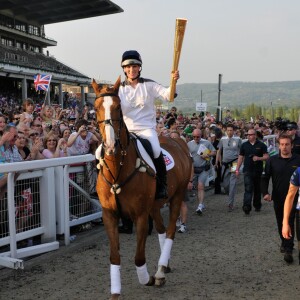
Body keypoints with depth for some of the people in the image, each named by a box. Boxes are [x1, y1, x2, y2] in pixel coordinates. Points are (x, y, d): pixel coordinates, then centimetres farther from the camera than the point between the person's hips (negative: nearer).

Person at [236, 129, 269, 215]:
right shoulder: (244, 145, 7)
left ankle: (257, 206, 27)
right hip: (248, 170, 0)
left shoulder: (261, 145, 2)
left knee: (257, 189, 12)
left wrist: (258, 158, -18)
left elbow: (266, 156, 1)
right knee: (248, 188, -12)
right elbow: (241, 157, 10)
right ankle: (247, 207, -20)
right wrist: (237, 169, 5)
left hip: (258, 170, 0)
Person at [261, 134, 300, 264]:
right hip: (278, 198, 2)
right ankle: (284, 242, 34)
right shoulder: (272, 160, -2)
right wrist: (265, 192, -14)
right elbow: (265, 177, -1)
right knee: (280, 223, 15)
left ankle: (288, 250, -3)